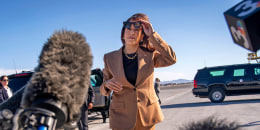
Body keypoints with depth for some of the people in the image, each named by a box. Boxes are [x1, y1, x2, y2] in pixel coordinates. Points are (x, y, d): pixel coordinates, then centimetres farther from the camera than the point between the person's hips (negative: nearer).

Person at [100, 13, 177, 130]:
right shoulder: (110, 58, 2)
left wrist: (152, 35, -16)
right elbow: (103, 90, 9)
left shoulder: (149, 55, 1)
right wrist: (107, 85, -16)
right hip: (122, 117, 0)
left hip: (147, 116, 0)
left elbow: (171, 59, -19)